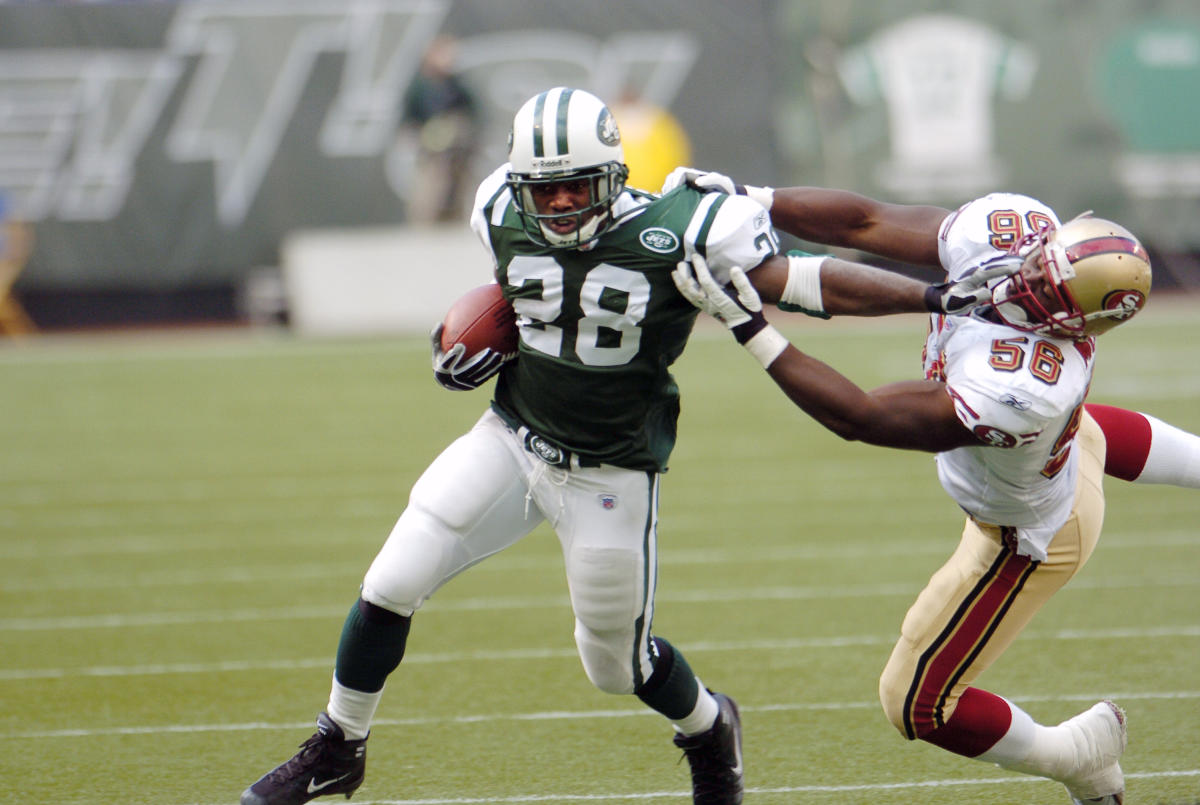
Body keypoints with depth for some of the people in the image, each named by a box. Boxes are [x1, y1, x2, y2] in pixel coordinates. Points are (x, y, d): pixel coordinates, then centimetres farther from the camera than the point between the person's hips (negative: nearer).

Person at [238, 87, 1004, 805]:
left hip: (611, 475, -4)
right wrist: (478, 338, -6)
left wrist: (936, 296, -29)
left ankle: (709, 729, 44)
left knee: (617, 664, 9)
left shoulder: (677, 234, -23)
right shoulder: (505, 217, -8)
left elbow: (814, 284, -22)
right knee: (390, 588, -1)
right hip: (511, 441, 4)